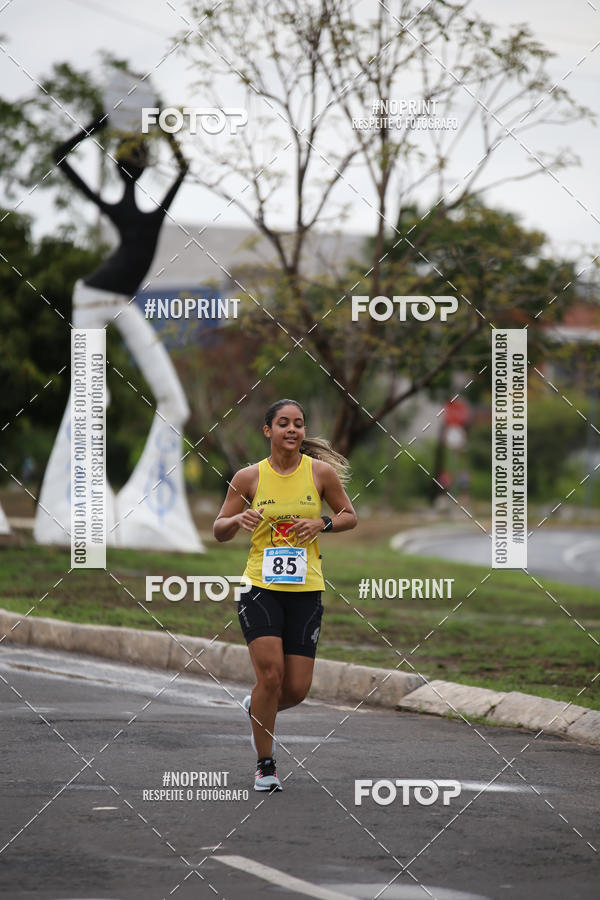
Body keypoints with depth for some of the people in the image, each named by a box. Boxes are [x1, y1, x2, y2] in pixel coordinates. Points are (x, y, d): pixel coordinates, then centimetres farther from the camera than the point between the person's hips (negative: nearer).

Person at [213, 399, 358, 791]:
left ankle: (256, 708, 36)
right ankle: (265, 765, 0)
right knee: (270, 674, -17)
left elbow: (350, 516, 12)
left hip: (306, 589, 2)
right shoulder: (249, 477, 0)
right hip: (261, 586, -2)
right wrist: (239, 519, -15)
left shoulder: (321, 472, 1)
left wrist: (322, 523, -8)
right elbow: (219, 531, 7)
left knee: (297, 689, 0)